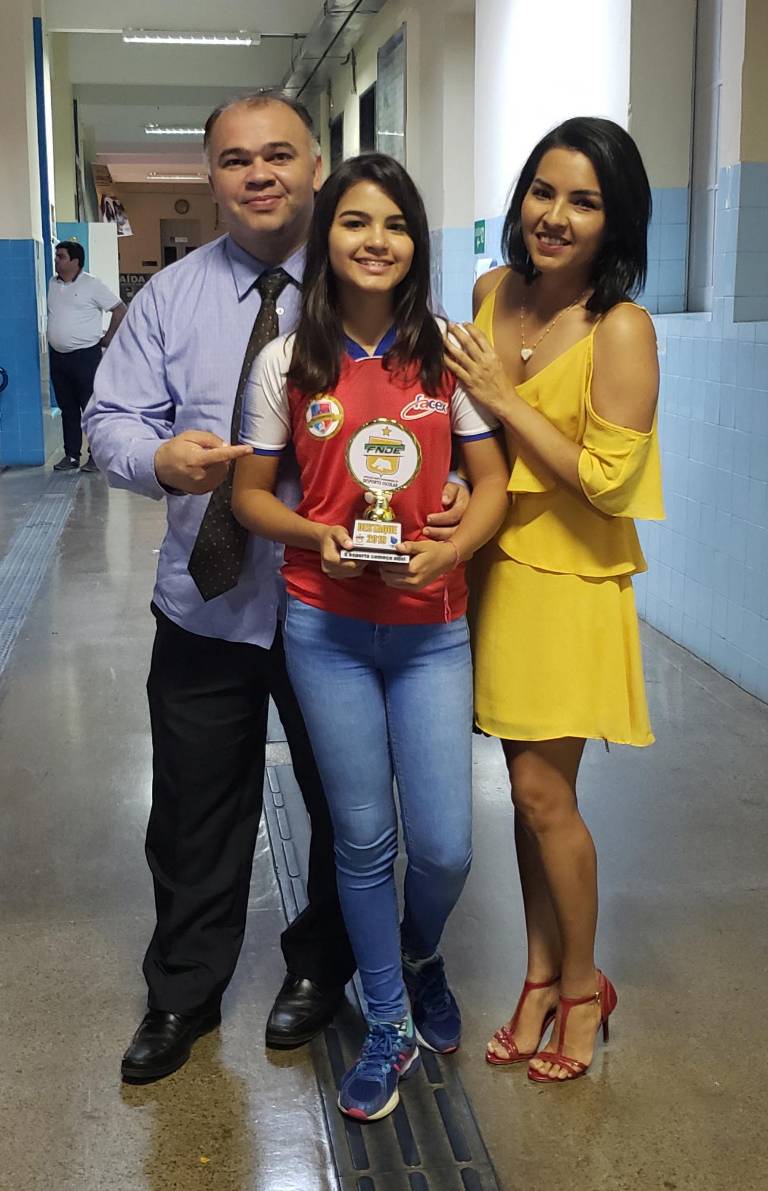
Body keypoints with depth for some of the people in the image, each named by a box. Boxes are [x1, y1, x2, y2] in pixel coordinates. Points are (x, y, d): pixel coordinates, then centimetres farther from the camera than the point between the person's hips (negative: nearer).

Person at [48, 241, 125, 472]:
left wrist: (108, 339, -3)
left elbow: (120, 310, -4)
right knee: (67, 409, 10)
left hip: (86, 355, -6)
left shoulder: (92, 285, -6)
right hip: (58, 356, 6)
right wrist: (54, 338, 13)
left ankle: (97, 457, 3)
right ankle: (71, 455, 17)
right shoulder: (52, 285, 10)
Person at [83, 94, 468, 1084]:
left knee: (345, 805, 16)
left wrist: (455, 491, -26)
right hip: (205, 603, 2)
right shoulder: (170, 297, 3)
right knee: (195, 814, 13)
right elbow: (110, 420, -1)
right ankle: (182, 996, 35)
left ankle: (318, 970, 43)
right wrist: (159, 455, -25)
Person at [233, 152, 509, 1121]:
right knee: (364, 840, 9)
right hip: (327, 629, 0)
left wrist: (446, 550, -16)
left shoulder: (446, 355, 0)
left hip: (431, 629, 1)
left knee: (445, 847, 1)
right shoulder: (289, 362, -1)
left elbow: (492, 481, 2)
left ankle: (421, 957, 38)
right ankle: (388, 1024, 31)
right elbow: (251, 493, 4)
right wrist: (317, 536, -15)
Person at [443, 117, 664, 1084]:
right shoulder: (495, 292, 3)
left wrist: (506, 398, -17)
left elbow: (609, 481, -20)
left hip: (569, 582, -5)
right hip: (498, 565, 6)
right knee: (529, 787, 13)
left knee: (544, 793, 0)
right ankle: (541, 977, 29)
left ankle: (582, 986, 23)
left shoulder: (620, 331, -17)